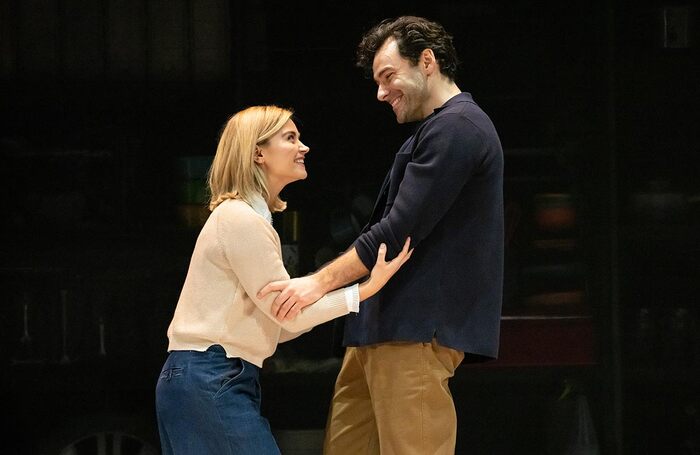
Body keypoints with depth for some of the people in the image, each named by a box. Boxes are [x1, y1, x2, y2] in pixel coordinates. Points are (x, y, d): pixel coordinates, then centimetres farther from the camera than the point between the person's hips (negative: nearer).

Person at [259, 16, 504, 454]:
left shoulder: (456, 128, -11)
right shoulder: (440, 129, 23)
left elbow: (401, 230, -17)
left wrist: (321, 282, -13)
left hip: (417, 332, -11)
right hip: (387, 326, 11)